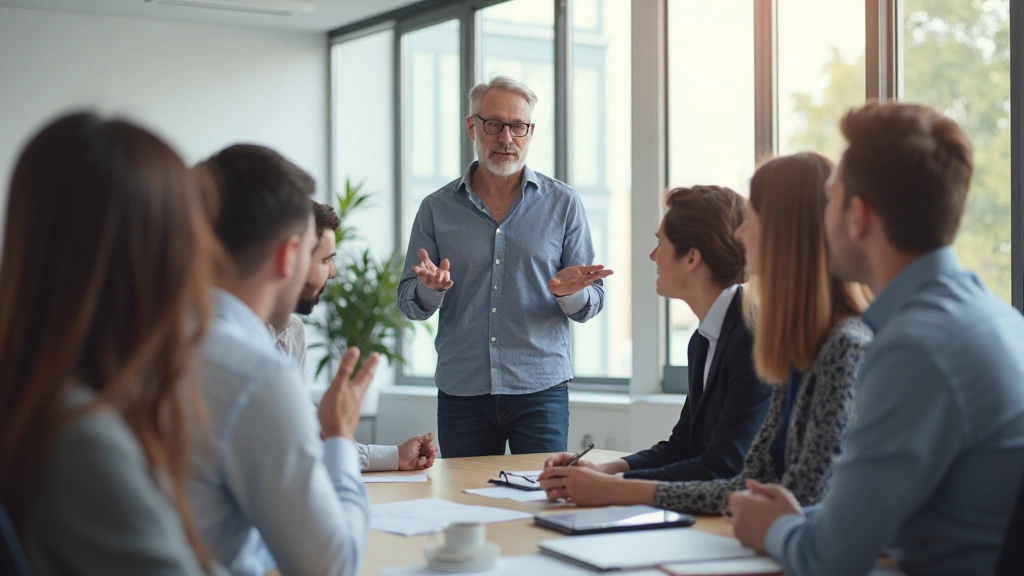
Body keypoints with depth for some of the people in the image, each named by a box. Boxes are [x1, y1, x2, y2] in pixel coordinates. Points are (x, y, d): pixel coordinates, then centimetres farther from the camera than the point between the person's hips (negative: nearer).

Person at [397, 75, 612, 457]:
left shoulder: (563, 204, 5)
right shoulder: (437, 209, 6)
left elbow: (592, 302, 4)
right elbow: (409, 304, 7)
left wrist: (571, 293, -19)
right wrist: (431, 288, -15)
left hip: (541, 388, -1)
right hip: (461, 394, 1)